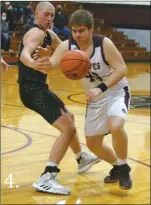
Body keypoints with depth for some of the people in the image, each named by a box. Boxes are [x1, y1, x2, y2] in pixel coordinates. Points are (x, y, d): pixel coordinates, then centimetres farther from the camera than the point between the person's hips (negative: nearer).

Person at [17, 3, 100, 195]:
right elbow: (24, 54, -37)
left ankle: (81, 158, 49)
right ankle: (46, 179, -25)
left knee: (68, 117, 30)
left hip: (37, 87, 11)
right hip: (32, 89, -11)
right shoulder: (36, 33, -17)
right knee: (68, 128, -19)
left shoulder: (49, 34, 14)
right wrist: (33, 64, -60)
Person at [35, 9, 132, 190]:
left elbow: (121, 69, -25)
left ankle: (124, 168, -9)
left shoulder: (104, 43, -24)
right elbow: (51, 63, -26)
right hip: (95, 99, 5)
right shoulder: (67, 46, -14)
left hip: (116, 92, -5)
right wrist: (43, 65, -51)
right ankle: (117, 167, 36)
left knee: (115, 127, -33)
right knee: (93, 144, 9)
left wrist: (101, 88, -36)